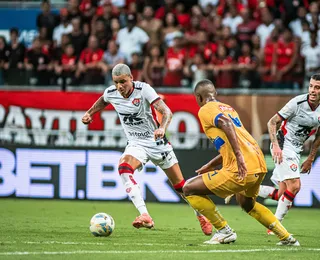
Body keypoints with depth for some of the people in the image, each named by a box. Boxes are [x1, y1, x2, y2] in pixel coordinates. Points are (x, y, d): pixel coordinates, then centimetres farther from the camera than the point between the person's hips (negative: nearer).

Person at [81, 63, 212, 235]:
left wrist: (162, 128, -49)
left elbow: (166, 112, -30)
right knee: (123, 168, -30)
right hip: (136, 144, 3)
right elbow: (103, 101, 19)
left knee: (180, 185, 6)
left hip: (157, 143, -3)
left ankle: (201, 216, 33)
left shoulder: (143, 89, -22)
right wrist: (89, 113, 7)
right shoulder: (111, 93, -9)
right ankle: (145, 216, -37)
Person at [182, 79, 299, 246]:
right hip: (260, 165, 9)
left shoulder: (205, 110, 1)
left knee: (189, 189, 1)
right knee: (247, 203, 36)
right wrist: (210, 166, 36)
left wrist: (238, 156, -28)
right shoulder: (227, 108, 26)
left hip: (241, 170, -9)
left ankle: (224, 231, 3)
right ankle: (287, 238, 31)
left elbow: (226, 124, -20)